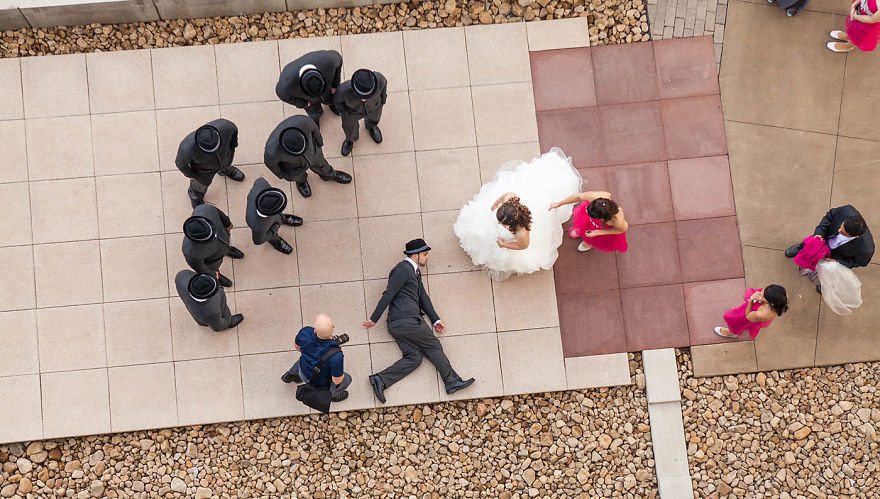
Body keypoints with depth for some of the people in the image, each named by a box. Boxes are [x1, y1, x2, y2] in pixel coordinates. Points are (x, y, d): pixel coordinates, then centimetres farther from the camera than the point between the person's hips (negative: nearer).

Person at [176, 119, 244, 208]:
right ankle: (195, 194, 65)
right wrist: (192, 175, -5)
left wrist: (233, 145, 0)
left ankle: (226, 170, 73)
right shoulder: (188, 148, -45)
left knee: (226, 165, 36)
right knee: (202, 184, 30)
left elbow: (233, 129, -16)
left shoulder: (223, 126, -42)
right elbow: (181, 162, -22)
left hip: (224, 155, 1)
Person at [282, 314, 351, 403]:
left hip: (304, 374, 4)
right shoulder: (336, 356, -44)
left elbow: (297, 346, -8)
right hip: (321, 384, -3)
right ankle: (332, 394, 50)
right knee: (347, 378, 25)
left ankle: (290, 375, 52)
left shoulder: (305, 332, -33)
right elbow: (337, 381, -25)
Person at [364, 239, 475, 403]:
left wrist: (435, 319, 16)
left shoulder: (414, 271, 24)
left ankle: (380, 380, -11)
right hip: (408, 320, -10)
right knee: (433, 346, -1)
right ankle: (452, 381, 4)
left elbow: (423, 296, 23)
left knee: (414, 357, 0)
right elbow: (388, 295, -11)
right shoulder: (403, 269, -9)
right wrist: (374, 319, -11)